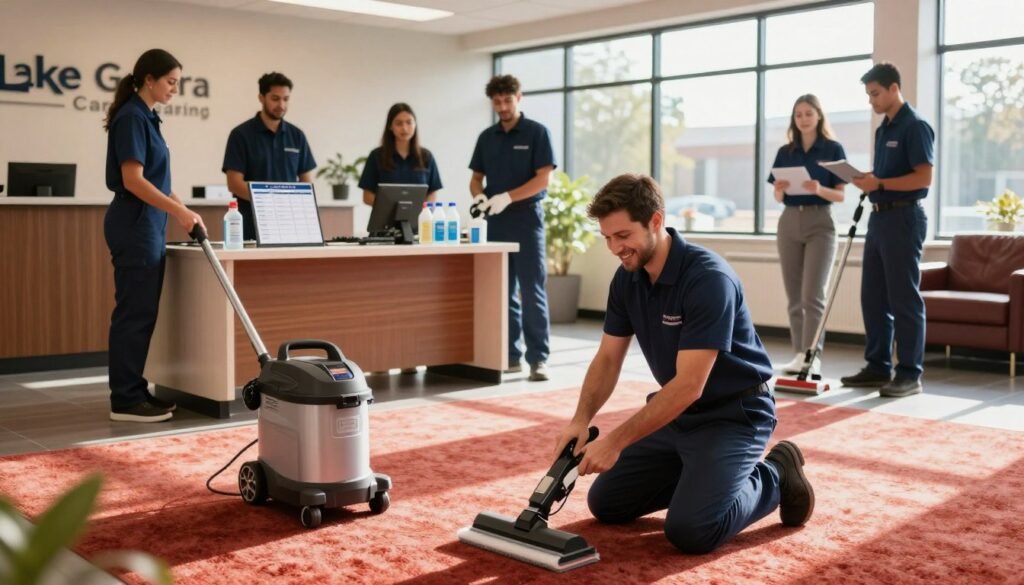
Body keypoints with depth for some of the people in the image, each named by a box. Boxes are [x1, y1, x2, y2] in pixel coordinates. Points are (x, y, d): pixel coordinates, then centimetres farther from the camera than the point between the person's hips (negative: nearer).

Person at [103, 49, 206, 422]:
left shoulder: (145, 117, 16)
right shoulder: (132, 117, -14)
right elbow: (133, 180, -21)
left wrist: (182, 212, 19)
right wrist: (179, 211, -24)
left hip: (147, 226, 10)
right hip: (135, 227, -10)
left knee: (142, 312, 12)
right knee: (135, 312, -6)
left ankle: (133, 391, 19)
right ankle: (125, 400, 0)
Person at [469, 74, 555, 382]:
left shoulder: (537, 132, -3)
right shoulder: (486, 137, 12)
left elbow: (543, 179, -10)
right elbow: (476, 178, 15)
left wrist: (507, 197, -20)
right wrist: (479, 195, -9)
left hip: (527, 219, -5)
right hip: (495, 221, 5)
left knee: (532, 291, -6)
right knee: (503, 291, 7)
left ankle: (538, 358, -3)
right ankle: (510, 354, 14)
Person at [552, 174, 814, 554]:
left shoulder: (709, 278, -29)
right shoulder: (627, 279, -3)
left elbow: (689, 385, -31)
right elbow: (608, 359, 2)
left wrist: (617, 441, -31)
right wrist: (581, 419, -16)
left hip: (733, 414, -7)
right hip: (676, 412, 8)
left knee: (690, 531, -23)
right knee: (606, 502, 5)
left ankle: (775, 477, 3)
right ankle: (699, 475, 19)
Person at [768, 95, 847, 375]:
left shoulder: (833, 149, -1)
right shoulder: (785, 152, 9)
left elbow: (840, 195, -4)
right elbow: (778, 197, 9)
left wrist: (819, 189, -23)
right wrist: (780, 189, -14)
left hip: (820, 223, -4)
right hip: (789, 223, 4)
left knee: (812, 294, -12)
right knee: (794, 297, 4)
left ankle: (812, 356, -12)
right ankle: (800, 354, 10)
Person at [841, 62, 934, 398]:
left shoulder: (915, 126, -10)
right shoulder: (883, 130, 16)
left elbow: (924, 178, -18)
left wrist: (878, 184, -22)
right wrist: (867, 182, 3)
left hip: (903, 218, -9)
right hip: (879, 216, 9)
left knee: (904, 298, -5)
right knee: (873, 297, 9)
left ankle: (910, 374, 1)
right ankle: (878, 366, 17)